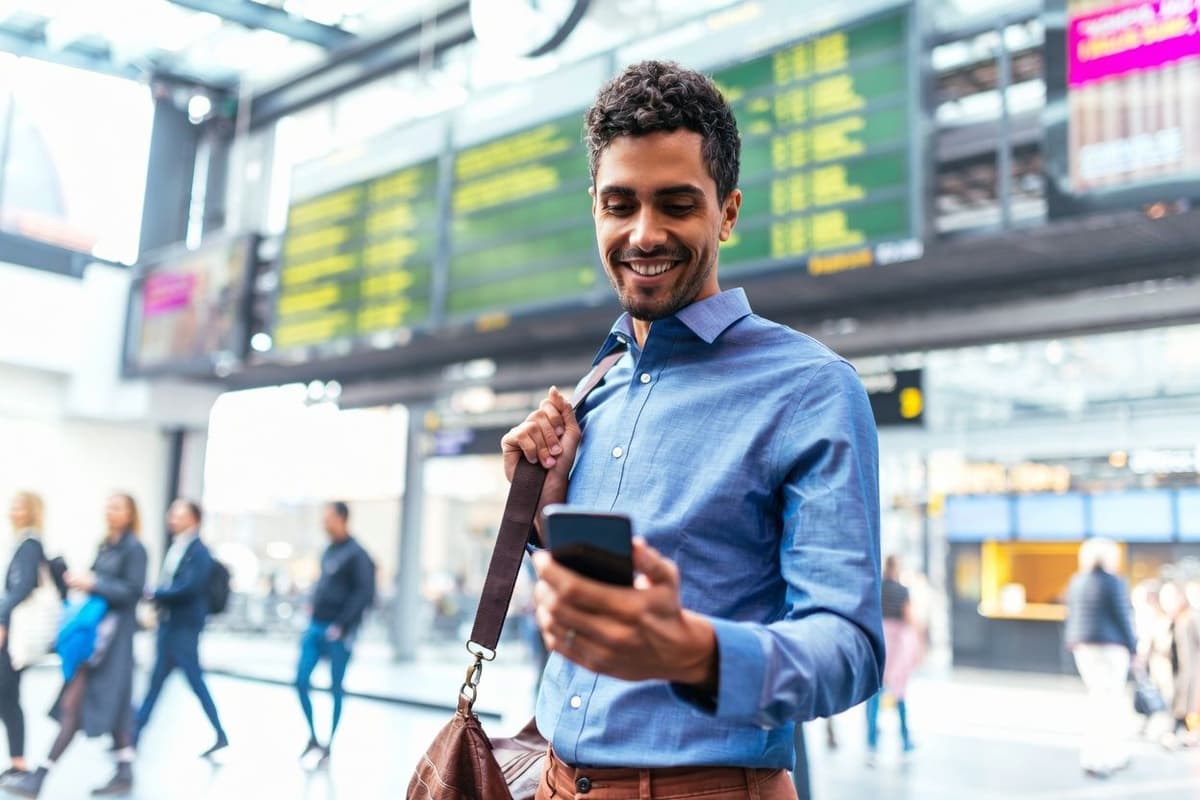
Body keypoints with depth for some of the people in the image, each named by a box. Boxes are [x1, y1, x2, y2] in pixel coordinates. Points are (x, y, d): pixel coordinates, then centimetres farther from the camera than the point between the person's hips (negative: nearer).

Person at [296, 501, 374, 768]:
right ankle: (313, 738, 18)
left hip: (338, 633, -7)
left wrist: (341, 625, -19)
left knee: (336, 689, 3)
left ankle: (328, 746, 14)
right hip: (316, 627, 7)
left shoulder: (356, 555, -11)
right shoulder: (329, 551, 11)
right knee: (301, 681, 3)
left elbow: (365, 594, -16)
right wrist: (314, 610, 11)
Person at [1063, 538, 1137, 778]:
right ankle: (1092, 758, -6)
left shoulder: (1077, 582, 8)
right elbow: (1123, 618, -12)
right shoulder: (1113, 583, -12)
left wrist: (1074, 646, 14)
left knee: (1110, 699, 19)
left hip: (1083, 646, 7)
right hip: (1110, 647, -7)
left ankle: (1116, 754, 24)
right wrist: (1133, 648, -3)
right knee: (1104, 703, -3)